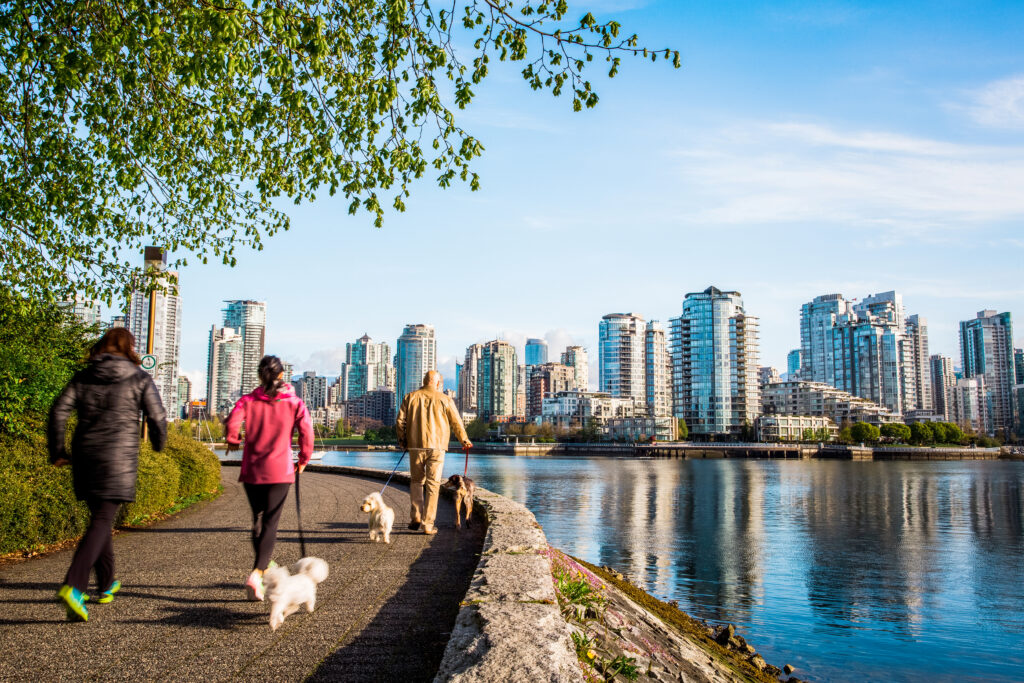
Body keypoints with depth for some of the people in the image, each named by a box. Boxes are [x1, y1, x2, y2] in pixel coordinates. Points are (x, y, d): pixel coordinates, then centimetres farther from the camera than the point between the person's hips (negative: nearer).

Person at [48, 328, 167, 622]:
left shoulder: (82, 378, 9)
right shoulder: (140, 379, 0)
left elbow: (59, 411, 0)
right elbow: (157, 418, -3)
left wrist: (57, 451, 6)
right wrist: (159, 443, 16)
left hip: (85, 457, 4)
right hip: (118, 460, -4)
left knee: (101, 518, 18)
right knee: (101, 522, -6)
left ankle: (106, 584, 28)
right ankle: (73, 586, -24)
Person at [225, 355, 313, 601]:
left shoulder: (248, 400, 1)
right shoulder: (294, 403, 0)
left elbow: (232, 421, -15)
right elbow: (306, 431, -10)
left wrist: (233, 441, 6)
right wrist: (303, 459, 4)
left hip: (252, 470, 2)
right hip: (280, 470, -2)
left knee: (258, 520, 17)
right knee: (270, 523, -2)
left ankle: (263, 566, 29)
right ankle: (257, 573, -18)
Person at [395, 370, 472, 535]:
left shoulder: (410, 397, 5)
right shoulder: (444, 400, 1)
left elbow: (400, 421, 2)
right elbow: (457, 423, 5)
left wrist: (402, 439, 17)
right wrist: (464, 440, 20)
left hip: (415, 446, 2)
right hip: (437, 447, -2)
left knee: (416, 481, 18)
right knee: (433, 484, 3)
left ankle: (415, 516, 9)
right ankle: (428, 524, 2)